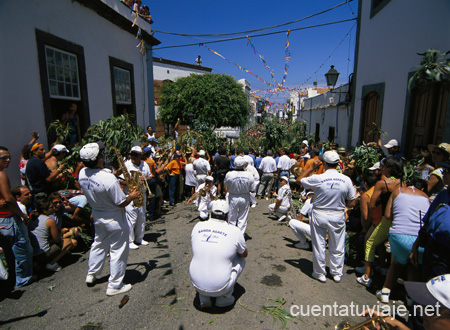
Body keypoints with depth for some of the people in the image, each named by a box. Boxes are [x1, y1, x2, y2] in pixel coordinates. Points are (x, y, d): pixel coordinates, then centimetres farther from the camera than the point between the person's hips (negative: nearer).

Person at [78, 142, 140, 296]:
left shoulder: (82, 174, -10)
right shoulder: (108, 178, -33)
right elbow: (121, 203, -25)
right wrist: (132, 196, -4)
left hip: (97, 217, 8)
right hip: (114, 221, -7)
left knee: (99, 245, 29)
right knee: (118, 251, 9)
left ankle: (91, 275, 46)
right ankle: (114, 286, 22)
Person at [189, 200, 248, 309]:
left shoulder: (198, 227, 0)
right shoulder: (235, 231, -9)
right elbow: (244, 254, 10)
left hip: (196, 284, 3)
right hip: (220, 288, -3)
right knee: (240, 260, 17)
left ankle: (203, 298, 19)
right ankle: (224, 298, 15)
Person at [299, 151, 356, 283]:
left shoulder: (317, 178, -17)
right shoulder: (346, 180, -8)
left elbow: (299, 180, 0)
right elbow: (352, 204, -2)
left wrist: (312, 167, 3)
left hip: (319, 215, -2)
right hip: (338, 216, 3)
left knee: (319, 246, 11)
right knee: (337, 247, 17)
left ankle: (320, 273, 25)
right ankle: (337, 273, 32)